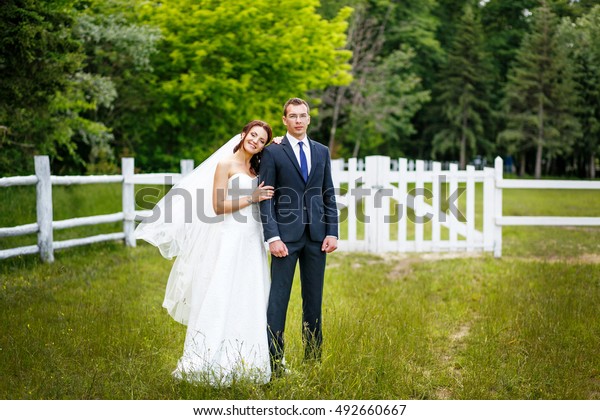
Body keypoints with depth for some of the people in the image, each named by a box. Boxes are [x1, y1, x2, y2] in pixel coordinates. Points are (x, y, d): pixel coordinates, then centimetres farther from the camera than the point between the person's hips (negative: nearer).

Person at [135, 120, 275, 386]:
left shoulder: (255, 168, 15)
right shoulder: (225, 164, -4)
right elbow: (218, 206, -9)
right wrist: (252, 198, -13)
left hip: (251, 244, 7)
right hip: (229, 241, -6)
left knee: (248, 302, 6)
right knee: (221, 300, -5)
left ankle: (243, 360, 12)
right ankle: (213, 361, 0)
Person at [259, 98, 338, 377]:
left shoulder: (322, 152, 13)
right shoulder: (272, 152, 0)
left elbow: (329, 195, 12)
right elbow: (266, 198, -4)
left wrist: (332, 232, 2)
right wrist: (272, 237, -12)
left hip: (316, 236, 4)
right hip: (286, 235, -4)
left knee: (314, 299, 8)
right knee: (278, 298, -5)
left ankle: (313, 357, 15)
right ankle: (274, 359, -1)